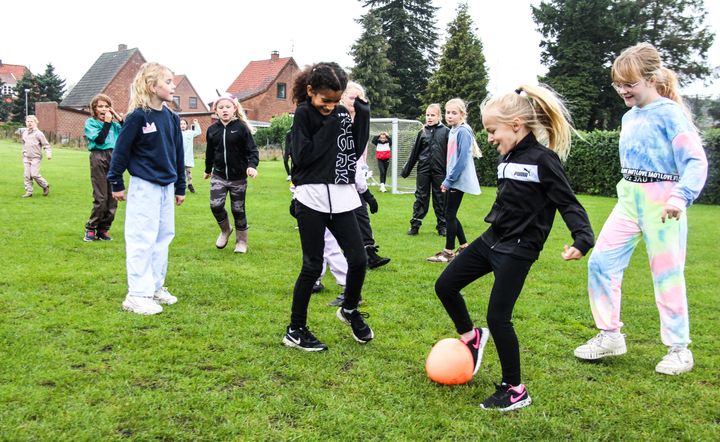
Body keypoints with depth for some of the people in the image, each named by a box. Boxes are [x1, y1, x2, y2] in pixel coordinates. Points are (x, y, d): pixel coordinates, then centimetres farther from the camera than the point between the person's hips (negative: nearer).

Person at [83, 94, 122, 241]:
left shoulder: (113, 123, 15)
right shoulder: (91, 122, 3)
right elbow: (99, 139, -12)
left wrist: (118, 117, 0)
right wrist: (107, 122, -11)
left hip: (114, 158, 4)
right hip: (99, 158, -4)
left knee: (113, 197, 3)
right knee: (101, 198, -6)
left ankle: (103, 229, 13)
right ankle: (90, 229, 9)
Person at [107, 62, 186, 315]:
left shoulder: (172, 118, 7)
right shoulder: (138, 116, -13)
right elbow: (121, 149, -8)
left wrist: (180, 187, 16)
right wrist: (116, 183, -4)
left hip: (166, 187, 7)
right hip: (144, 186, -7)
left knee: (164, 236, 12)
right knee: (142, 240, -2)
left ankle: (155, 286, 25)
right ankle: (137, 294, 5)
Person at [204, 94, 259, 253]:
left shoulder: (241, 127, -8)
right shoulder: (212, 130, 3)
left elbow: (252, 150, -10)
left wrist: (252, 165, -27)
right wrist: (208, 170, 27)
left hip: (238, 177, -2)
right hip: (219, 176, 3)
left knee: (238, 210, 5)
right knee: (215, 205, -13)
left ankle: (241, 241, 23)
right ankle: (225, 230, 17)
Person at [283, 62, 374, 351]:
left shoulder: (341, 113, 10)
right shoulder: (303, 113, -4)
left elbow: (356, 150, 3)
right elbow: (303, 156, -15)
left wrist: (362, 112, -3)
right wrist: (330, 124, -14)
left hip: (342, 197, 5)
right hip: (312, 198, -5)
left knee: (358, 259, 1)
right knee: (313, 266, -1)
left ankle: (349, 310, 30)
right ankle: (295, 330, 14)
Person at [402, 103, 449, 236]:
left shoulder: (446, 131, -1)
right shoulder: (422, 132, 7)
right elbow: (414, 153, 11)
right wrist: (406, 170, 11)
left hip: (439, 171, -2)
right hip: (423, 170, 2)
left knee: (440, 199, 6)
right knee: (421, 197, 6)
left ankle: (442, 225, 16)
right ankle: (415, 225, 10)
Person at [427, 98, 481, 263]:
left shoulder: (463, 132, -14)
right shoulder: (453, 131, 12)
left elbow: (462, 160, -20)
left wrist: (448, 180, -17)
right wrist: (447, 180, 14)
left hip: (458, 181, -9)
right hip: (452, 181, 9)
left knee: (450, 215, -2)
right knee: (450, 215, 13)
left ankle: (449, 252, 7)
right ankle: (463, 247, 24)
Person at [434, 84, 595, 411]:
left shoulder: (543, 159, -15)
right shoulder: (508, 159, 8)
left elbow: (568, 203, -17)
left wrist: (582, 239, -32)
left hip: (517, 251, -8)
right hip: (491, 240, 9)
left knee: (498, 317, -7)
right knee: (445, 286, 10)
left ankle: (515, 391, 10)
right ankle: (471, 336, 34)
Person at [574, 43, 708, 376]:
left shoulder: (669, 113, -10)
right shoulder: (629, 117, 13)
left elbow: (696, 161, -17)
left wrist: (680, 196, -32)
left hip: (661, 203, -7)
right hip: (628, 200, 7)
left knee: (666, 274, 1)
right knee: (601, 261, 0)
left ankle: (679, 349, 18)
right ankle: (610, 336, 13)